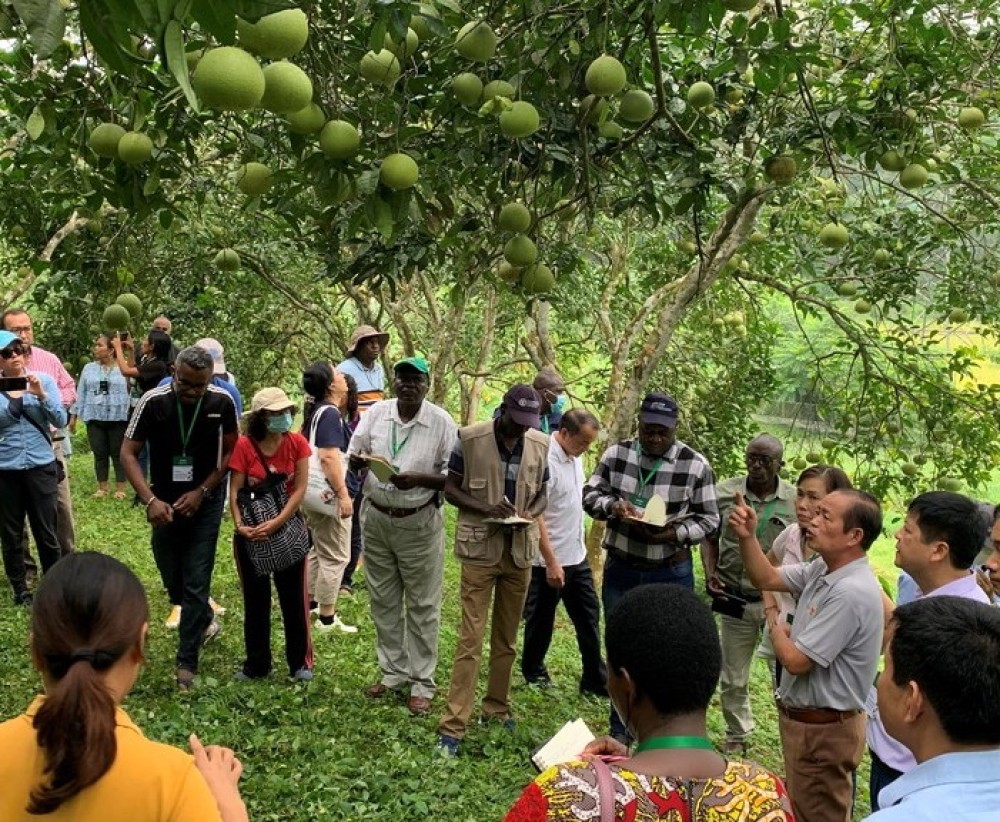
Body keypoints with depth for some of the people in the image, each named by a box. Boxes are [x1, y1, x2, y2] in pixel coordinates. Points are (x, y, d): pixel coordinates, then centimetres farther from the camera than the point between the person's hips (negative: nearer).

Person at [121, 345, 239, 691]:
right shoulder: (153, 402, -16)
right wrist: (150, 500, -23)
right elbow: (128, 453, -12)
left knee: (196, 583, -4)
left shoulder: (223, 402, -14)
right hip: (165, 504, 1)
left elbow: (232, 451, -4)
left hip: (205, 503, -1)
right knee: (173, 583, 12)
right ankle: (206, 620, 43)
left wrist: (201, 492, -13)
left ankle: (187, 662, 6)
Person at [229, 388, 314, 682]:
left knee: (293, 597, 7)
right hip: (251, 533, 0)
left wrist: (276, 522, -18)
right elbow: (235, 490, -10)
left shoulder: (297, 443, -7)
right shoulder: (244, 445, -11)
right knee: (255, 598, 10)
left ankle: (300, 662, 21)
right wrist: (239, 524, -23)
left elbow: (300, 488, -10)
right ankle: (256, 665, 23)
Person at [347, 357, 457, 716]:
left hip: (419, 522, -4)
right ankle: (393, 673, 29)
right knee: (384, 601, 14)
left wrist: (418, 479, -24)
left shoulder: (442, 422, -10)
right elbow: (352, 456, 6)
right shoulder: (375, 413, -1)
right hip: (376, 518, 4)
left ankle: (421, 683, 15)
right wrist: (359, 460, -17)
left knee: (422, 605, 4)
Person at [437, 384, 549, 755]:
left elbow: (543, 493, 12)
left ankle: (497, 707, 30)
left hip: (520, 550, 4)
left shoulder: (541, 444, 2)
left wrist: (531, 513, -11)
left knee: (507, 638, 14)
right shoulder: (470, 438, -9)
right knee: (470, 637, -5)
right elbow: (450, 488, -3)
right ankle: (453, 725, 0)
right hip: (480, 548, -4)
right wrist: (485, 508, -20)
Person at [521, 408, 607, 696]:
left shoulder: (574, 456, 4)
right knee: (541, 619, 10)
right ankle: (533, 670, 30)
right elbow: (535, 516, -22)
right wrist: (552, 563, -21)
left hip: (576, 556, 8)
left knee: (588, 616, 11)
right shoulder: (544, 461, -23)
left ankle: (595, 679, 20)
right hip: (549, 561, -8)